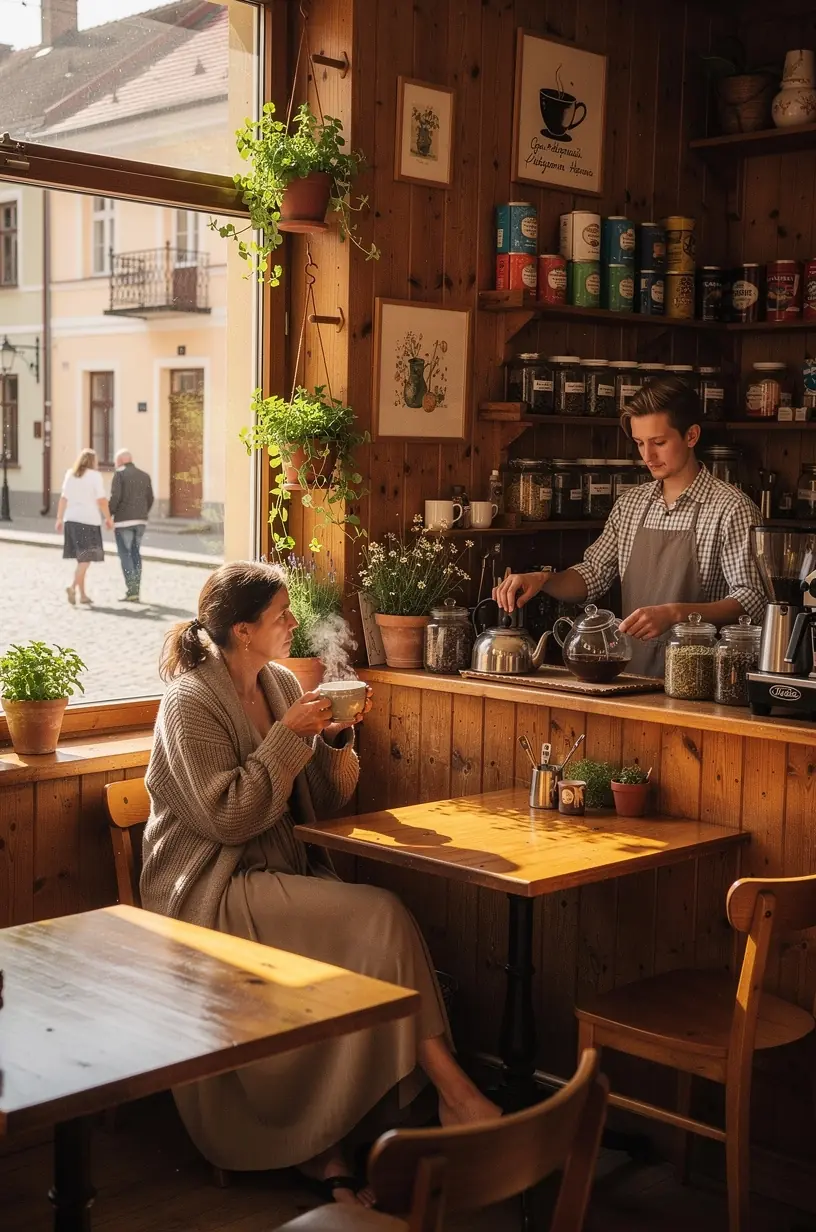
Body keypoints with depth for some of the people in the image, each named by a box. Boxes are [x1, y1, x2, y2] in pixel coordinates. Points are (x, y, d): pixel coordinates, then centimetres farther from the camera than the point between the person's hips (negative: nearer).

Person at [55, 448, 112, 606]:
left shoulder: (70, 475, 10)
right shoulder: (94, 475, -5)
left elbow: (63, 498, 9)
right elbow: (101, 500, -9)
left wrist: (60, 518, 12)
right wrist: (108, 518, -1)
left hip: (71, 520, 6)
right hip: (89, 520, -6)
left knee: (81, 558, 13)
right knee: (86, 558, -3)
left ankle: (83, 593, 15)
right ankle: (73, 586, -22)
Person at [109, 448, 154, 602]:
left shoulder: (119, 474, -6)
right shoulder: (145, 476, 11)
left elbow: (115, 497, -14)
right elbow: (150, 499, 9)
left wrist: (109, 515, -5)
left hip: (123, 520, -5)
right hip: (141, 521, 5)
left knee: (125, 554, -2)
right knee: (136, 553, 11)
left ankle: (131, 591, -10)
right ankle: (136, 591, 9)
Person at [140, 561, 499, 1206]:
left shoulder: (282, 684, 11)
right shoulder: (192, 702, -10)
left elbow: (328, 800, 15)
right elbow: (230, 818, -18)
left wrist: (336, 737, -4)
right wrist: (289, 736, -16)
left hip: (286, 874, 7)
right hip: (215, 891, -7)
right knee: (383, 918, -24)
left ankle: (327, 1152, -17)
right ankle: (451, 1088, -14)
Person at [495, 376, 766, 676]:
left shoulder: (731, 508, -5)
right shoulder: (630, 504, 14)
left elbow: (750, 601, -11)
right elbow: (593, 575, 19)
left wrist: (674, 614, -23)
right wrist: (543, 580, 0)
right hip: (631, 675, 5)